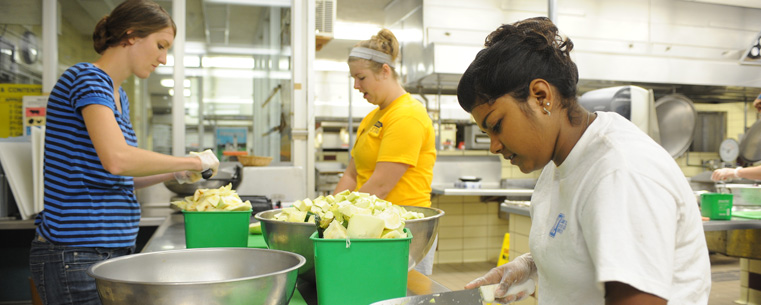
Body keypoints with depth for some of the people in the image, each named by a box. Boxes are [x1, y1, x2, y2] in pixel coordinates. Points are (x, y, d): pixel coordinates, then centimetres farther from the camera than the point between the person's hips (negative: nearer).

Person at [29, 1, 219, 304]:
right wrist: (193, 161, -17)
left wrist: (175, 173, 8)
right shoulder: (87, 78, -12)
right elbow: (117, 159, -28)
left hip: (112, 250, 9)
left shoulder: (118, 96, 15)